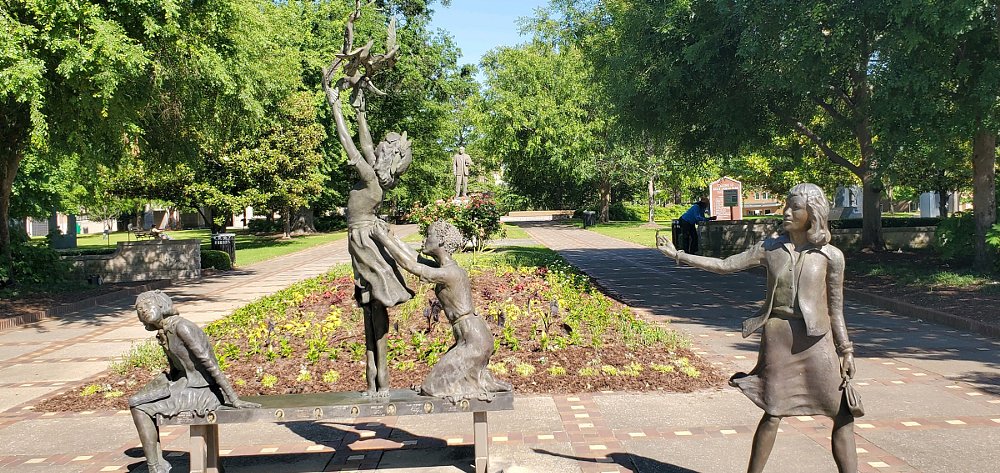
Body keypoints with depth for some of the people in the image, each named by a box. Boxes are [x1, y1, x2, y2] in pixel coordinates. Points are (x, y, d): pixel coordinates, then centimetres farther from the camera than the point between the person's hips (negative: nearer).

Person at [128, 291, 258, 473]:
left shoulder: (181, 327, -19)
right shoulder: (163, 332, 11)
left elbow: (210, 364, -22)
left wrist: (234, 400, -23)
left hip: (204, 391, -10)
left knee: (139, 408, -10)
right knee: (135, 402, 14)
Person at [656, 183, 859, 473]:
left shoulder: (830, 256, 0)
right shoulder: (770, 248, 4)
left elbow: (835, 308, 4)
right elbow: (725, 266, 7)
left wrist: (846, 350, 2)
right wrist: (677, 255, 4)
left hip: (817, 339, 0)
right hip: (777, 335, 0)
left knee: (843, 416, 0)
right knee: (773, 413, 5)